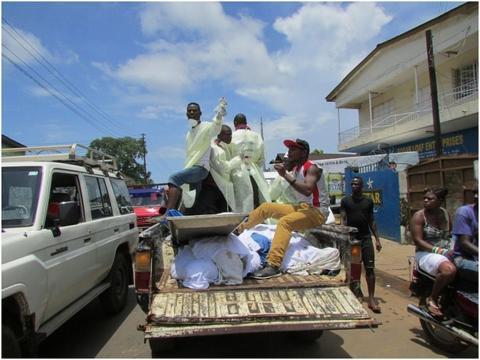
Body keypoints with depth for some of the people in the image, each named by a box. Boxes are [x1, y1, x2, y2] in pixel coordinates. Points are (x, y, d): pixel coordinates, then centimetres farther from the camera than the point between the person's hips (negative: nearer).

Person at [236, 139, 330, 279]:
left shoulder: (312, 168, -13)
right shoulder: (296, 168, 11)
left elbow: (307, 190, -32)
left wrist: (285, 175, -31)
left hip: (317, 211, -9)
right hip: (301, 207, 9)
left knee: (284, 222, -34)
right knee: (266, 207, 4)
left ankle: (273, 266, -41)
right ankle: (239, 229, 12)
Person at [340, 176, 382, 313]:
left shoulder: (368, 201, 8)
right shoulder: (345, 200, 2)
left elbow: (371, 221, 12)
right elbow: (343, 220, -2)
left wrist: (377, 239, 7)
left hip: (366, 237, 1)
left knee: (370, 268, -3)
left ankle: (371, 299, 2)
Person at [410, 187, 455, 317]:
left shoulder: (445, 214, 13)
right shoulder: (419, 216, -5)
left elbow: (450, 235, 19)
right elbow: (418, 240, -13)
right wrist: (437, 250, -24)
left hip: (447, 252, 6)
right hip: (426, 253, -6)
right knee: (450, 269, -35)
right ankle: (432, 299, -13)